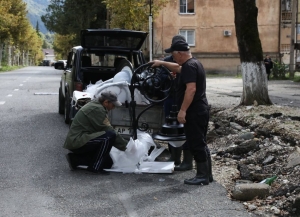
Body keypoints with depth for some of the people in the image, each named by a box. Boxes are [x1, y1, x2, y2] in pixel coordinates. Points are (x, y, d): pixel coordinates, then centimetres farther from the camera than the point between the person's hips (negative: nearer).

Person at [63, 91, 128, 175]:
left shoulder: (94, 105, 16)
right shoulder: (97, 109, -16)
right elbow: (109, 130, -17)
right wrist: (125, 145, -9)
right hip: (78, 141, -11)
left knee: (108, 163, 9)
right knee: (110, 136, -25)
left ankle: (75, 159, 11)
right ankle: (95, 167, -17)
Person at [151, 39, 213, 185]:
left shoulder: (189, 66, -17)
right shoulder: (193, 63, 15)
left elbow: (191, 89, -27)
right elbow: (178, 68, 36)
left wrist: (182, 110, -26)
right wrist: (162, 63, 40)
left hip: (194, 112, -11)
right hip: (201, 110, 11)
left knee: (196, 145, -5)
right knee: (200, 144, 14)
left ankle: (202, 176, 0)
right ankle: (206, 174, 19)